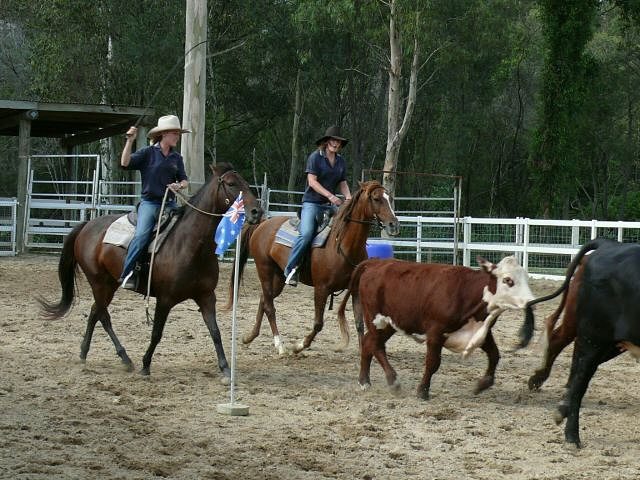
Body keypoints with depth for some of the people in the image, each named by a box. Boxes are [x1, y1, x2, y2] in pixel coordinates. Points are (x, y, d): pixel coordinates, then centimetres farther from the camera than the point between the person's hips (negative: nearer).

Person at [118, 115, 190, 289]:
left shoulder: (176, 157, 14)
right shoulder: (148, 153, 0)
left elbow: (184, 180, 17)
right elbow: (125, 163, -11)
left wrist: (180, 186, -6)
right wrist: (130, 141, -19)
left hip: (170, 203, 6)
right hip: (150, 202, -5)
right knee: (142, 235, -26)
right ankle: (127, 275, -25)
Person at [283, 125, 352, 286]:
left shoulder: (341, 161, 14)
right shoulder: (315, 157, -4)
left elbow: (343, 183, 18)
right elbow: (312, 181, -11)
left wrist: (348, 197, -4)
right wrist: (330, 196, -20)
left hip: (331, 205, 6)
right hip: (312, 202, -6)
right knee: (306, 234, -25)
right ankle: (290, 270, -17)